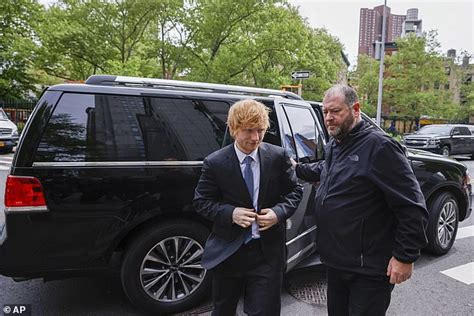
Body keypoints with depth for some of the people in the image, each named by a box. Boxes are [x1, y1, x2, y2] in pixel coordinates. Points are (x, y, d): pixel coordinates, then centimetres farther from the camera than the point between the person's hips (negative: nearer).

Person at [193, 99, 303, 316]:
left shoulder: (278, 157, -5)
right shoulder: (215, 163, -9)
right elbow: (201, 202, -4)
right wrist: (230, 213, -20)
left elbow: (295, 191, 4)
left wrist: (279, 212, -15)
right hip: (227, 252, 1)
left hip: (267, 252, 0)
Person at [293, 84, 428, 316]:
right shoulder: (333, 146, 8)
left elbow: (412, 206, -20)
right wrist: (297, 169, 22)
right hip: (336, 261, 8)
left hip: (369, 270, -8)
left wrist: (406, 256, -18)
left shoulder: (379, 146, -20)